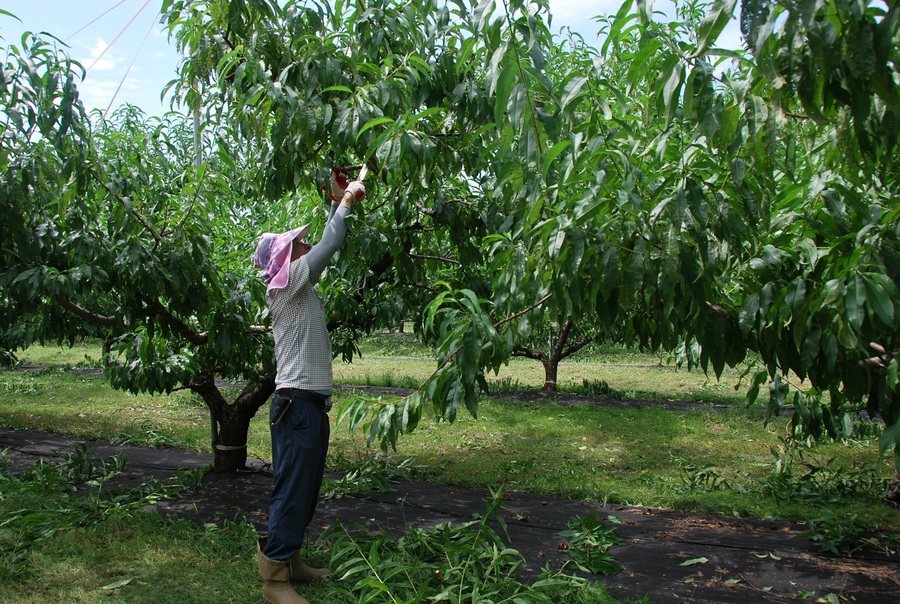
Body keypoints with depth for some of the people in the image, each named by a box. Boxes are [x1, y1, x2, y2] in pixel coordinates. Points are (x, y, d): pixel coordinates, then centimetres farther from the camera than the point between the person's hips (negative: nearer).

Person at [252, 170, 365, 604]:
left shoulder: (301, 288, 16)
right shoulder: (284, 285, -8)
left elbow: (328, 248, 23)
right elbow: (328, 246, -14)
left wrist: (337, 202, 21)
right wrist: (346, 201, -3)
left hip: (311, 404, 9)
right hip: (298, 404, -9)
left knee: (305, 490, 14)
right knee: (292, 491, -6)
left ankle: (290, 561, 24)